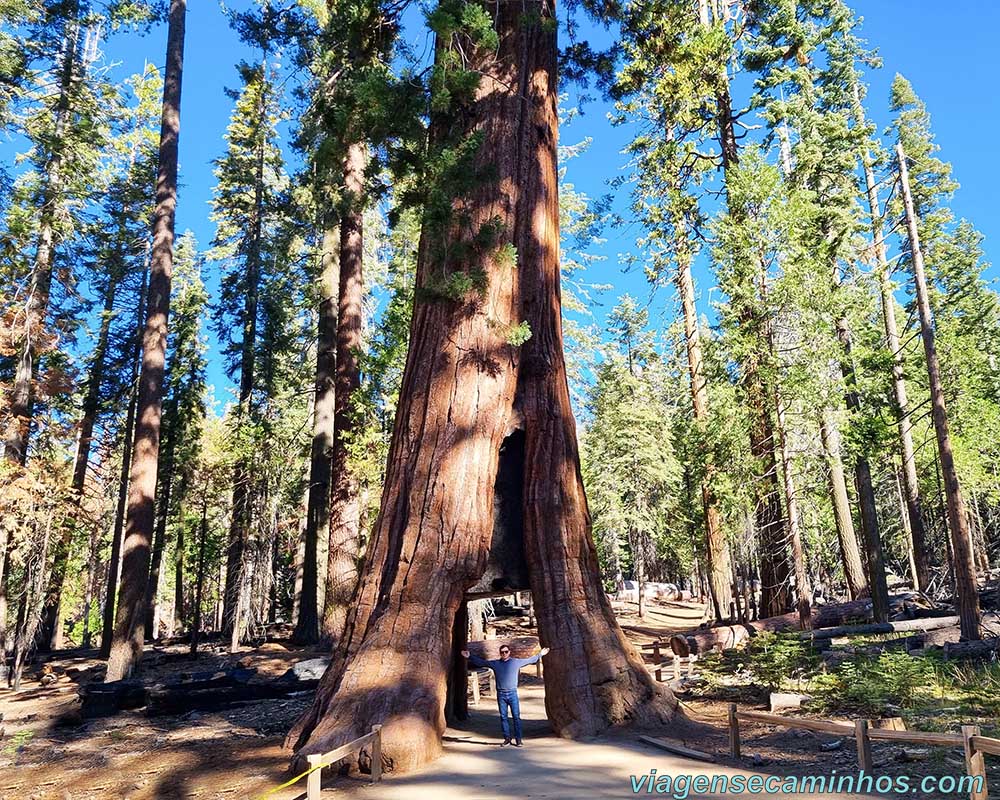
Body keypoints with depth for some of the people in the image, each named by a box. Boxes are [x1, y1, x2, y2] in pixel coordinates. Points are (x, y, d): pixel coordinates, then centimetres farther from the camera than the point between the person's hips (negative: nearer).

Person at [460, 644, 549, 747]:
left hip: (512, 693, -1)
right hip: (501, 694, 2)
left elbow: (530, 660, 13)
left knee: (516, 716, -3)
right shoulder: (494, 663, 7)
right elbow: (480, 662, 10)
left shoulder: (516, 662, 5)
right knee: (503, 717, 5)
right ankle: (507, 738, 14)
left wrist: (540, 654, 11)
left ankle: (518, 739, 2)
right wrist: (469, 657, 6)